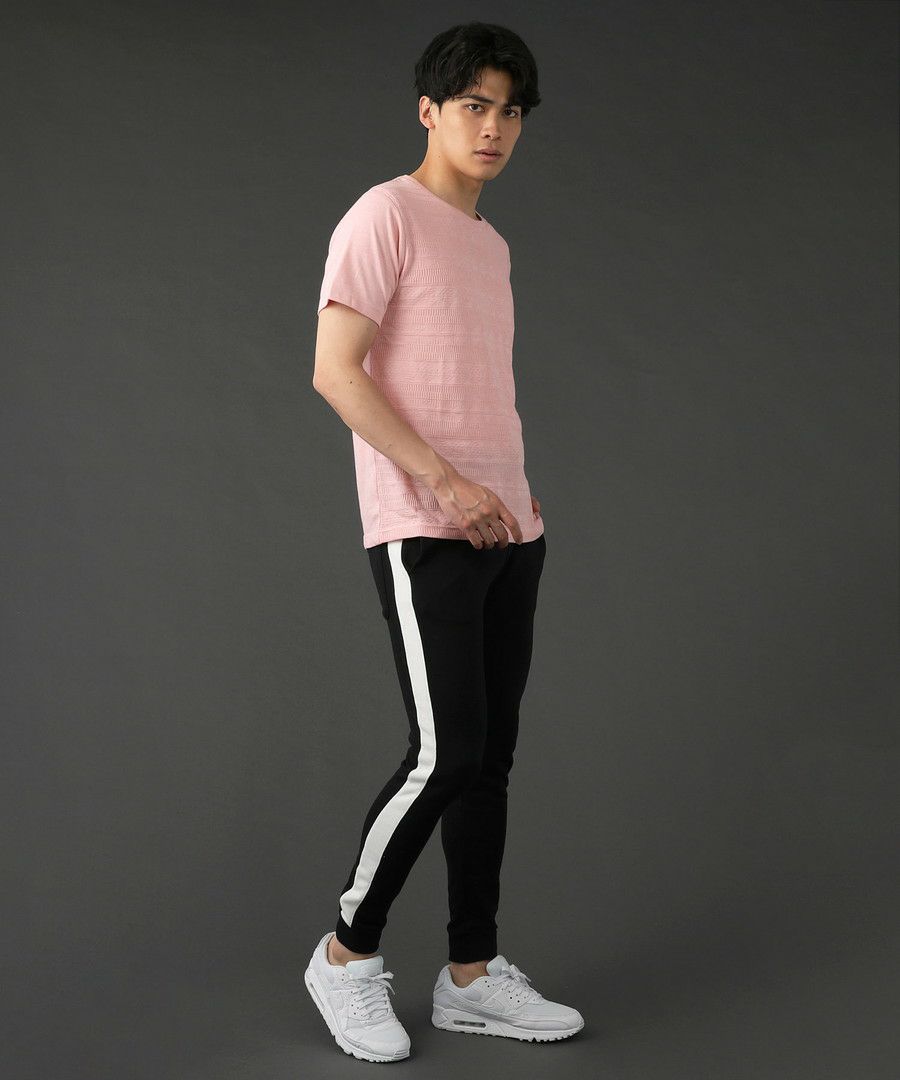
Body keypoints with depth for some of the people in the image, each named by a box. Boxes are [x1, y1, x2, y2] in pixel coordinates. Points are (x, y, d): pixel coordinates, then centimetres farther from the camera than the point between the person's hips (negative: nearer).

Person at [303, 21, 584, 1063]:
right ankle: (348, 955, 6)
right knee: (446, 754, -12)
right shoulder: (386, 216, -5)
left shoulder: (491, 244, 20)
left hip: (505, 531, 8)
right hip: (424, 535, -8)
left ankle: (472, 974, 16)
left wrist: (518, 497, 8)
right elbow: (335, 371, -14)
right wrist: (448, 486, -18)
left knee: (489, 755, 8)